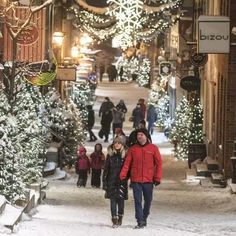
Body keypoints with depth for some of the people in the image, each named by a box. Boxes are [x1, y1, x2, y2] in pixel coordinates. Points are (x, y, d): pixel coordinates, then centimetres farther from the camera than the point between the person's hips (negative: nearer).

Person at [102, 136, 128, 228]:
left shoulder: (125, 155, 1)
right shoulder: (110, 155, 6)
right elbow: (106, 169, 8)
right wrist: (104, 181, 4)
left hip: (122, 181, -1)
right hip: (111, 181, 1)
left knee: (121, 199, 2)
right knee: (113, 200, -2)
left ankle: (120, 218, 19)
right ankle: (114, 220, -2)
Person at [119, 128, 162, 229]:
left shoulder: (153, 148, 2)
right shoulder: (132, 149, 5)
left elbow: (158, 164, 1)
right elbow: (127, 163, 1)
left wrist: (157, 178, -5)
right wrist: (122, 176, -10)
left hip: (148, 180, 0)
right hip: (136, 180, 0)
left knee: (148, 201, 10)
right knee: (138, 201, -5)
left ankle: (144, 218, 26)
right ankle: (140, 221, -6)